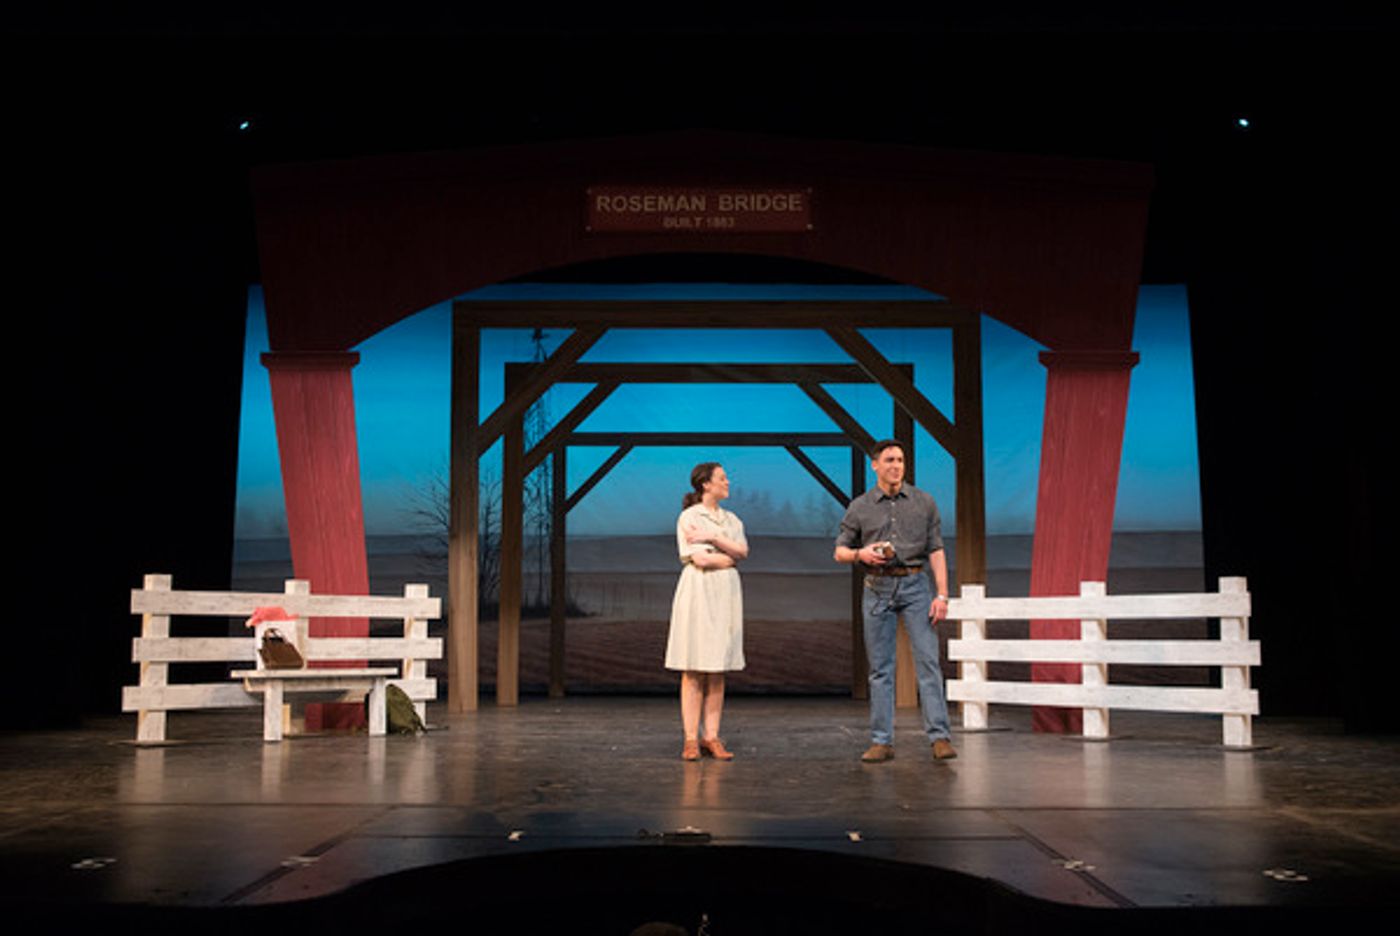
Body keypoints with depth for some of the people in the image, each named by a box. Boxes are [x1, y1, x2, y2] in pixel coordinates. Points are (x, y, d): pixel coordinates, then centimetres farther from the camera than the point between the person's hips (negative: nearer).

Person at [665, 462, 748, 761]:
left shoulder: (731, 520, 17)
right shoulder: (688, 517, -1)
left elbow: (742, 550, -1)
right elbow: (699, 559, -12)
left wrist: (712, 538, -12)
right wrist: (729, 557, 0)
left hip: (726, 596, 5)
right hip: (697, 593, -5)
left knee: (718, 671, 3)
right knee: (693, 670, -4)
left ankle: (711, 737, 6)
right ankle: (690, 739, -2)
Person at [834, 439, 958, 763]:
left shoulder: (923, 502, 6)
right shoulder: (860, 507, 6)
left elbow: (936, 550, 3)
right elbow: (840, 551, 10)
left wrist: (942, 594, -6)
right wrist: (860, 554, -12)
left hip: (914, 585, -1)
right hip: (878, 588, 1)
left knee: (928, 659, -7)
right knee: (881, 667, 3)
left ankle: (939, 736, -4)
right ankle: (882, 741, 7)